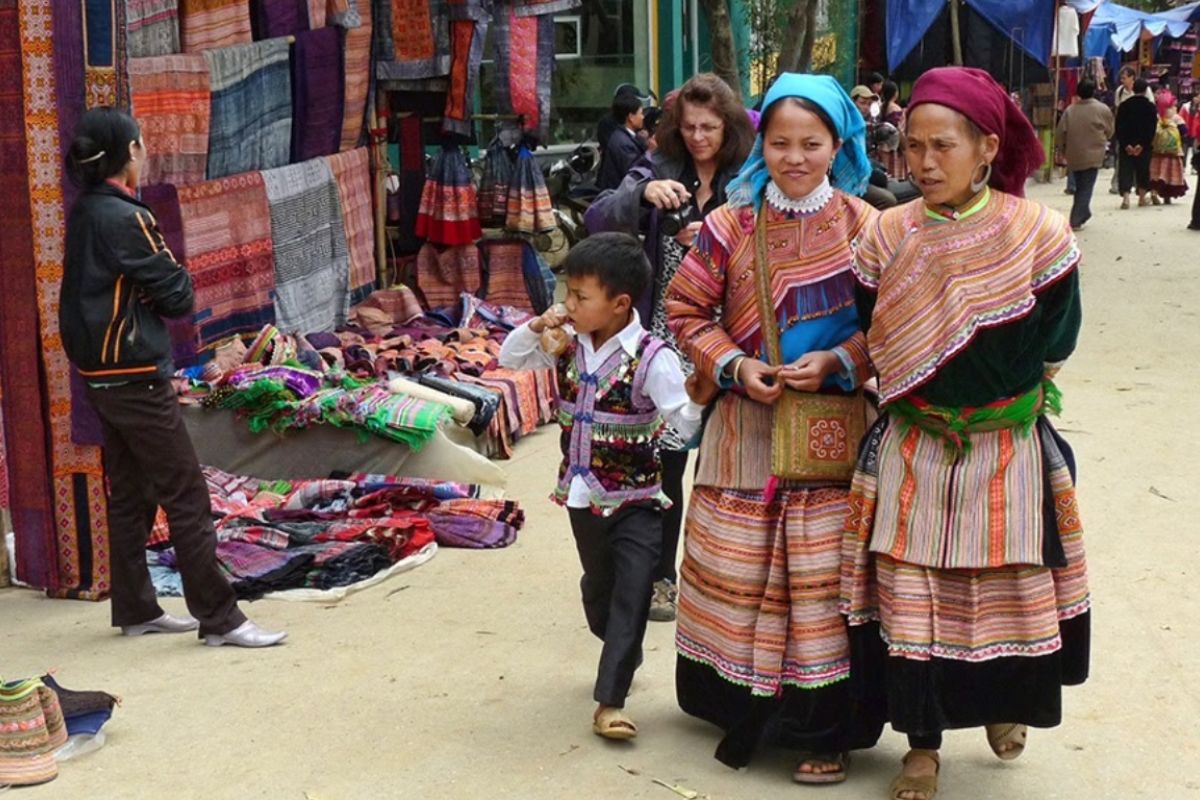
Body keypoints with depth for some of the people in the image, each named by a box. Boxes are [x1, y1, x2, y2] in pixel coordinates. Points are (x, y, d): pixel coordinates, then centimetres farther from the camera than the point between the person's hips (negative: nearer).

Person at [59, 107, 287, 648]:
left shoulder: (85, 213, 9)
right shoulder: (124, 218, -18)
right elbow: (177, 296, -14)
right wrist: (179, 278, 5)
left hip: (101, 375, 9)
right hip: (136, 376, -9)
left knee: (129, 496, 15)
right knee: (187, 498, -5)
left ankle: (136, 610, 23)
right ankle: (219, 619, -1)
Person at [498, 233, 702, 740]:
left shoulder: (650, 358, -21)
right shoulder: (569, 346, -3)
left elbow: (687, 423, -25)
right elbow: (510, 360, 9)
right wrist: (536, 328, -8)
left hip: (635, 499, -6)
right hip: (583, 494, 6)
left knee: (630, 595, -5)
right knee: (598, 586, 23)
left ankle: (610, 701, 0)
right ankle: (623, 658, 47)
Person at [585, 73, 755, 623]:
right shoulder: (658, 170, 3)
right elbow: (597, 222, -8)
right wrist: (642, 193, -26)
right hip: (666, 339, 1)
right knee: (665, 460, 4)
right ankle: (660, 576, 17)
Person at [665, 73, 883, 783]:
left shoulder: (864, 226, -1)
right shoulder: (730, 225, 2)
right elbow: (686, 310, 6)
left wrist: (837, 361, -14)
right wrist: (732, 364, -9)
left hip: (832, 427, -2)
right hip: (746, 428, 2)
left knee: (822, 576, -1)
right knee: (736, 569, 7)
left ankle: (825, 727, 14)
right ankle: (744, 706, 26)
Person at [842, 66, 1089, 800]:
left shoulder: (1041, 236, -12)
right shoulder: (888, 236, -6)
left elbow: (1049, 350, -8)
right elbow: (874, 343, 4)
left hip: (1008, 452, -1)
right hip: (913, 450, 1)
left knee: (1009, 589, 13)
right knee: (910, 596, 3)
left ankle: (1004, 704, 41)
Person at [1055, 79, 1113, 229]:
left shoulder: (1070, 110, -2)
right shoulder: (1102, 109, -8)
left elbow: (1061, 132, -1)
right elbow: (1109, 131, 0)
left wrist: (1064, 149, 13)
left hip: (1073, 155, 3)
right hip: (1092, 155, -3)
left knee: (1079, 186, 18)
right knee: (1086, 187, 0)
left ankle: (1083, 214, 29)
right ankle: (1076, 220, -6)